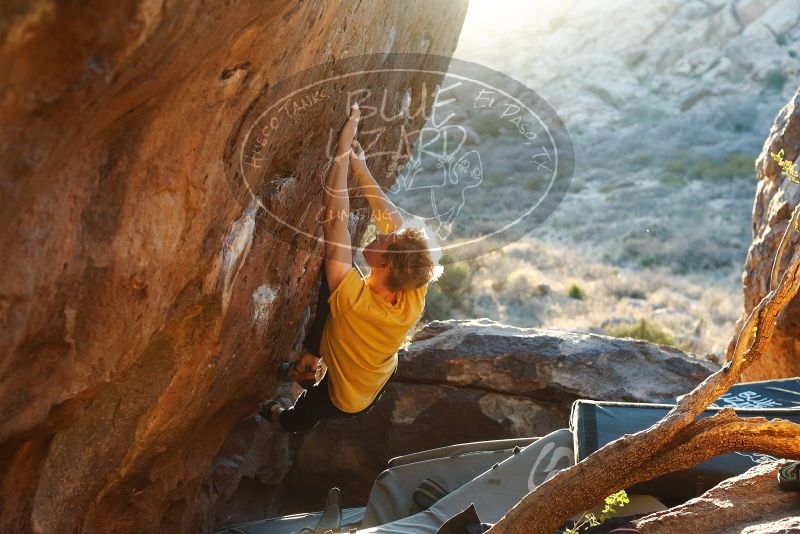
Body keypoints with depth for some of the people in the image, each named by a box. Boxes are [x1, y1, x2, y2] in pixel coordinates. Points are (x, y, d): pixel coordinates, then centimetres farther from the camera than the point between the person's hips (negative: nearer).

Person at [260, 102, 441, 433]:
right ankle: (312, 356, 24)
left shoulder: (353, 300, -45)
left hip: (345, 401, -4)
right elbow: (397, 225, -21)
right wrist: (362, 170, -18)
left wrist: (344, 149, -41)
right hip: (380, 383, 4)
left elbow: (336, 218, -45)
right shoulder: (414, 300, -33)